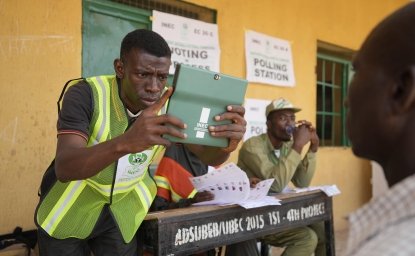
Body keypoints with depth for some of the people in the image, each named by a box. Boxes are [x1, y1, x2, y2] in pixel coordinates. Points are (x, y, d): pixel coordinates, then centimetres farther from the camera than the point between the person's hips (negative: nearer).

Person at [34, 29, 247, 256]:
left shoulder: (169, 104, -17)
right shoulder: (85, 95, -28)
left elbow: (208, 157, -16)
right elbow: (64, 168, -40)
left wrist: (226, 144, -42)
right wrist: (125, 142, -59)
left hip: (122, 211, 3)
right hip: (68, 210, -2)